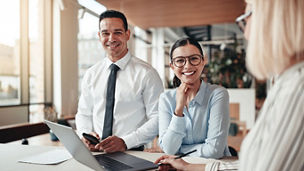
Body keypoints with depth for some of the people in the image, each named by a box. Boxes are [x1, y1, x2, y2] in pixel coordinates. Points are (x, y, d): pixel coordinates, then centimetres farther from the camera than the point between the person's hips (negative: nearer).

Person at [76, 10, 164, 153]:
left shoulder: (146, 73, -3)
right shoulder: (91, 74, 12)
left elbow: (158, 119, -6)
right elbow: (83, 113, 16)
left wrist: (125, 142, -17)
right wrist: (86, 134, -5)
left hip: (132, 152, -3)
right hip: (94, 152, 3)